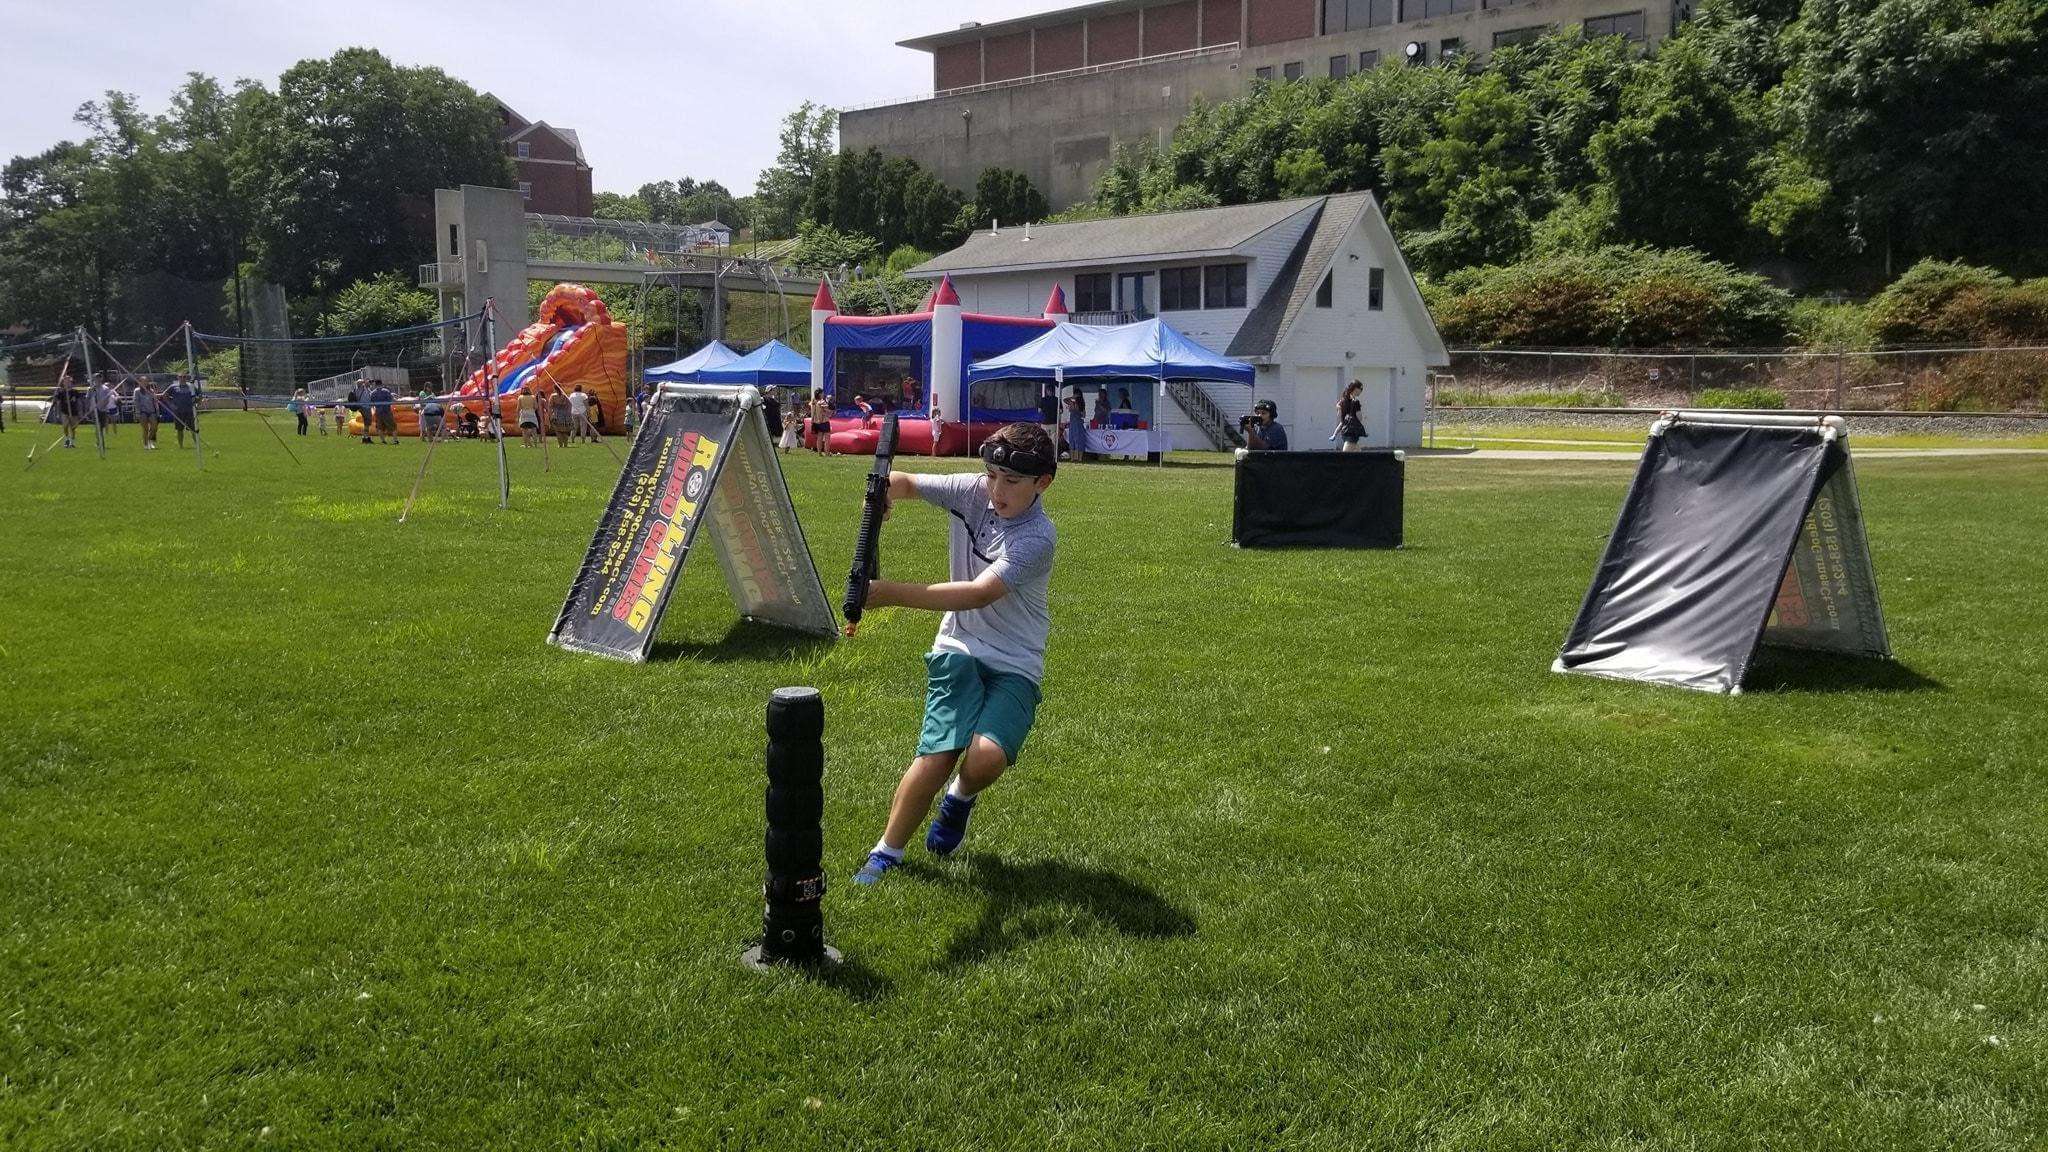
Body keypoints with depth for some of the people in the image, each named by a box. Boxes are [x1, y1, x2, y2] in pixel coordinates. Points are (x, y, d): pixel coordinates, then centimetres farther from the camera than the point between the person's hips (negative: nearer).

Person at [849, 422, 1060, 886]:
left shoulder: (1038, 537, -19)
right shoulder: (971, 491, -4)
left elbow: (979, 594, -29)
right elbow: (907, 483, 7)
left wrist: (894, 595, -36)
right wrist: (883, 488, -19)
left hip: (1014, 665, -3)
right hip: (960, 649, 3)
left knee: (986, 757, -26)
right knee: (937, 756, -16)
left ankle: (962, 796, 11)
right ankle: (886, 852, 3)